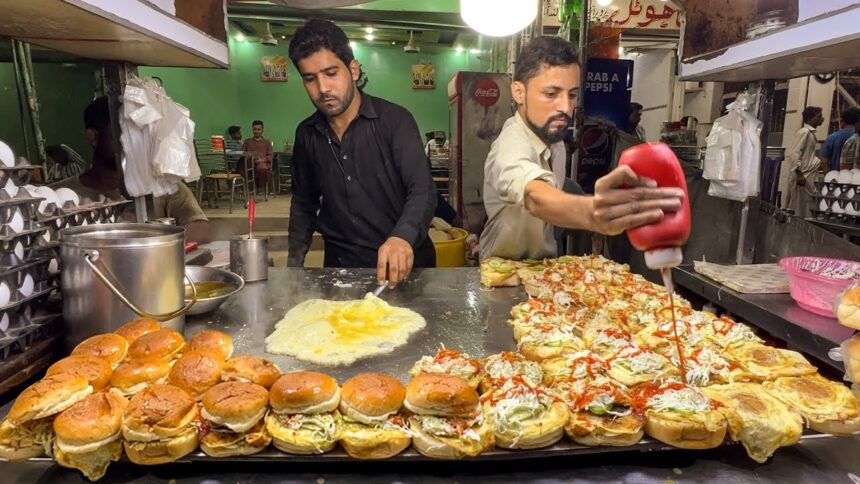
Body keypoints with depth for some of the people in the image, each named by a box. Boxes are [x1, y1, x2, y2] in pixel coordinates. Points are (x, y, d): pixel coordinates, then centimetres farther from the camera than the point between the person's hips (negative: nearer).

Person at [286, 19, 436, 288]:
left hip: (403, 265, -3)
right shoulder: (307, 134, 4)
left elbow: (422, 191, -18)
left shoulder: (395, 120, -9)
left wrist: (403, 237, -37)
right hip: (340, 265, 3)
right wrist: (294, 263, 6)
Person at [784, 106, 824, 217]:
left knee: (807, 207, 11)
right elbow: (794, 154, -20)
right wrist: (799, 174, -22)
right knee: (798, 208, -6)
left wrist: (821, 164, 16)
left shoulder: (811, 133, 16)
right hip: (802, 176, -10)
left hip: (808, 176, 10)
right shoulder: (804, 132, -12)